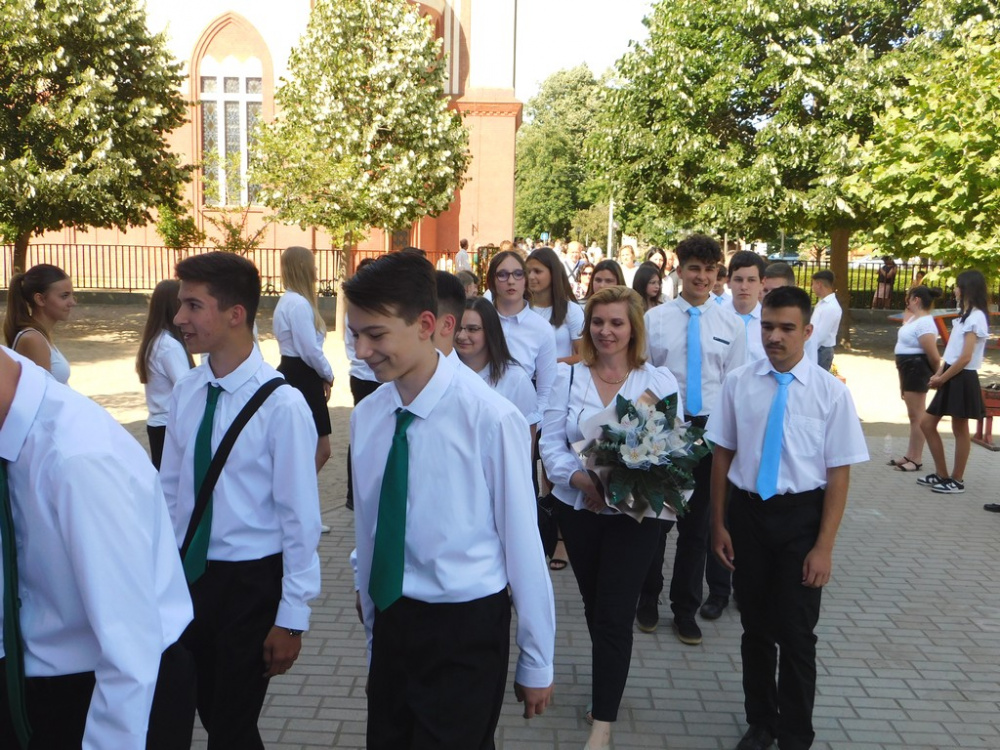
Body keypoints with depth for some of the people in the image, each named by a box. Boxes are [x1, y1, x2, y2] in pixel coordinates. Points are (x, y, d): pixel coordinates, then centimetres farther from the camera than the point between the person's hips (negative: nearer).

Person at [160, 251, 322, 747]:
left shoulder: (282, 405, -20)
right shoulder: (185, 393, -3)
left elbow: (300, 517, -15)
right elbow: (170, 491, 6)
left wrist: (292, 617, -11)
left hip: (251, 581, -5)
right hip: (188, 574, 5)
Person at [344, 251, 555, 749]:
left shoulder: (490, 418, -19)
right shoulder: (365, 416, -3)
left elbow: (521, 543, -12)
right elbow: (368, 531, 7)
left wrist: (536, 663, -4)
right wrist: (374, 633, 16)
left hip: (466, 631, -5)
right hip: (392, 623, 5)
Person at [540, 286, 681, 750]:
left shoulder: (659, 381, -3)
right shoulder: (569, 377, 2)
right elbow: (551, 441, -2)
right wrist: (579, 479, -19)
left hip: (634, 512, -3)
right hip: (577, 507, 3)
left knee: (614, 615, -4)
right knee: (594, 606, 17)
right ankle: (609, 687, 40)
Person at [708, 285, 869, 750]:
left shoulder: (831, 392, -10)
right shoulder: (738, 383, -4)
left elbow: (838, 474, -9)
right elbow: (723, 455, 3)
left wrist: (824, 546, -11)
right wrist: (719, 524, 3)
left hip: (801, 516, -2)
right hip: (747, 512, 2)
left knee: (797, 633, 7)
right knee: (755, 626, 17)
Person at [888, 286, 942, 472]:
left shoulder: (924, 323, -20)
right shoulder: (915, 318, 12)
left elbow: (933, 356, -21)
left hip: (917, 369, -11)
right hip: (908, 368, 11)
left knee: (917, 415, -5)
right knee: (913, 415, 15)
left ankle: (917, 459, 0)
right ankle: (910, 455, 23)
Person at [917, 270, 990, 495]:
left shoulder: (976, 317, -14)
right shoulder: (965, 316, 17)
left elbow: (965, 358, -19)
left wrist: (941, 378, -12)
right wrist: (938, 374, 2)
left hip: (962, 379, -10)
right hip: (951, 378, 10)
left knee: (960, 430, 1)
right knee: (927, 424, 11)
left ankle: (956, 480, 12)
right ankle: (942, 475, 19)